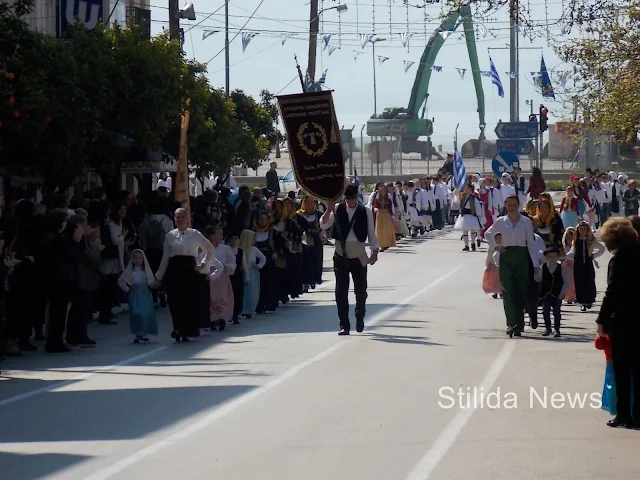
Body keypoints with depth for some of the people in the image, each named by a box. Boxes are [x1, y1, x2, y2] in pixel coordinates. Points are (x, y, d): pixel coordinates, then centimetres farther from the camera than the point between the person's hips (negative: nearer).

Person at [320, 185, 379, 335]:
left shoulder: (365, 212, -3)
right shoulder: (337, 209, -2)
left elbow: (371, 232, 3)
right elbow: (323, 225, -9)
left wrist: (374, 251, -3)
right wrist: (329, 210, -23)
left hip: (358, 256, 0)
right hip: (341, 256, 0)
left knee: (361, 290, 7)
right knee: (341, 292, -1)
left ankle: (360, 319, 31)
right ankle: (344, 325, 5)